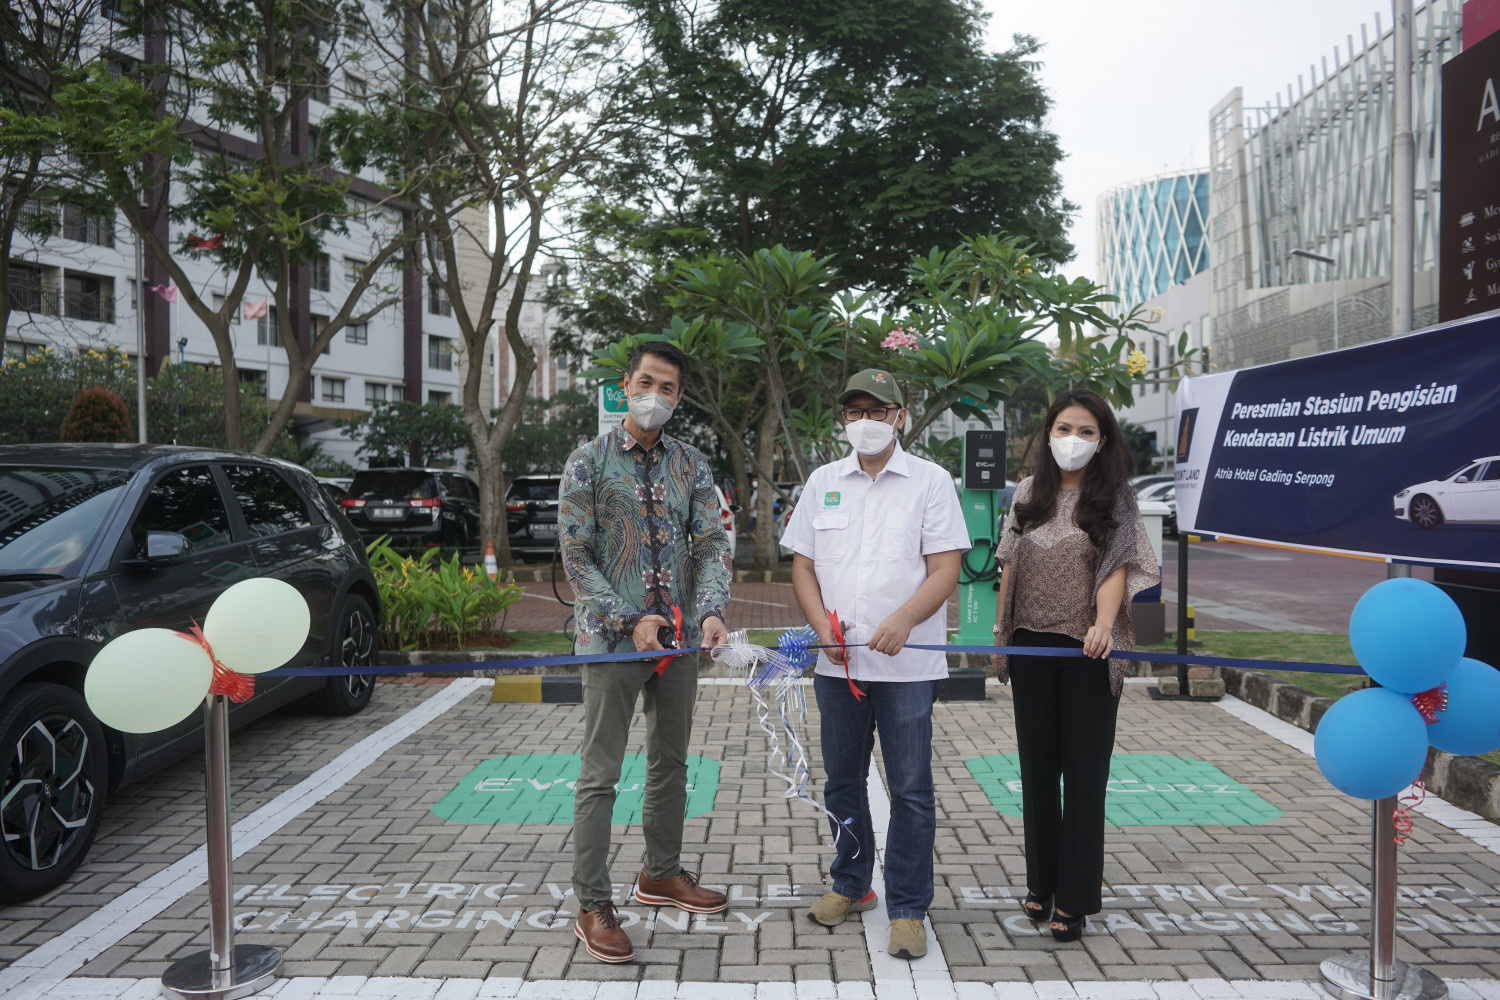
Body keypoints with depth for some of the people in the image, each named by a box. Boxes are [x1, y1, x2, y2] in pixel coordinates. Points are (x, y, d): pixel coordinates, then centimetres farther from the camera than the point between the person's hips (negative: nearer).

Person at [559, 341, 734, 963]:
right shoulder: (589, 462, -4)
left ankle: (661, 874, 34)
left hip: (681, 639, 5)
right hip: (613, 639, -5)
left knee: (671, 762, 16)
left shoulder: (691, 465, 7)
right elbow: (576, 556, -8)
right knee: (600, 774, 1)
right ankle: (592, 906, 11)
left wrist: (711, 611, -17)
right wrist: (629, 623, -17)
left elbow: (712, 544, 1)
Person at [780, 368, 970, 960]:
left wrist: (903, 620, -22)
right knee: (842, 779, 15)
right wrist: (822, 624, -6)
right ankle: (850, 885, 33)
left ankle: (907, 908, 15)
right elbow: (803, 565, 11)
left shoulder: (931, 481, 0)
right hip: (837, 662, 4)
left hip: (907, 664, -3)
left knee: (911, 789, 2)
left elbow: (945, 569, -6)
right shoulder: (823, 482, 10)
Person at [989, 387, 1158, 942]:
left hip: (1086, 651, -4)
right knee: (1037, 765, 13)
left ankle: (1075, 898, 14)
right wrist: (999, 632, 9)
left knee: (1084, 769, 3)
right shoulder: (1029, 492, 8)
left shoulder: (1114, 499, -3)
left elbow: (1116, 569, -12)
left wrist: (1104, 625, -29)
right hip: (1032, 646, 4)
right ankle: (1041, 881, 28)